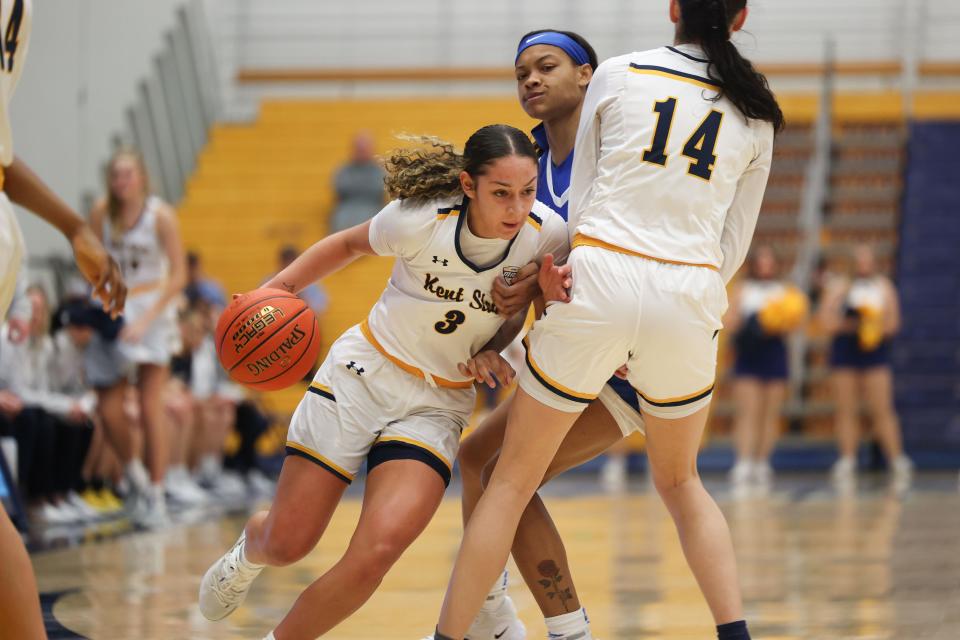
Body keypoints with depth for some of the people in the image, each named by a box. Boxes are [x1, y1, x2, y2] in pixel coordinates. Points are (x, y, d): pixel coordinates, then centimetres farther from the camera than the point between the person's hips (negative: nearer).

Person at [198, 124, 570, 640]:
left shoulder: (548, 235, -16)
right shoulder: (419, 220, -20)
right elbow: (350, 244, 3)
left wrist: (493, 350, -14)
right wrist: (279, 286, -3)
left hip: (436, 406, 1)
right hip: (362, 376, -1)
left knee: (378, 551, -22)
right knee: (285, 544, 5)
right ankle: (249, 549, 44)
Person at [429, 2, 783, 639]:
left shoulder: (618, 74, 5)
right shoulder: (756, 113, 11)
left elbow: (580, 199, 10)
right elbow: (733, 247, 13)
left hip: (600, 279, -2)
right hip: (690, 297, 2)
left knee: (512, 482, 9)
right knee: (680, 481, 23)